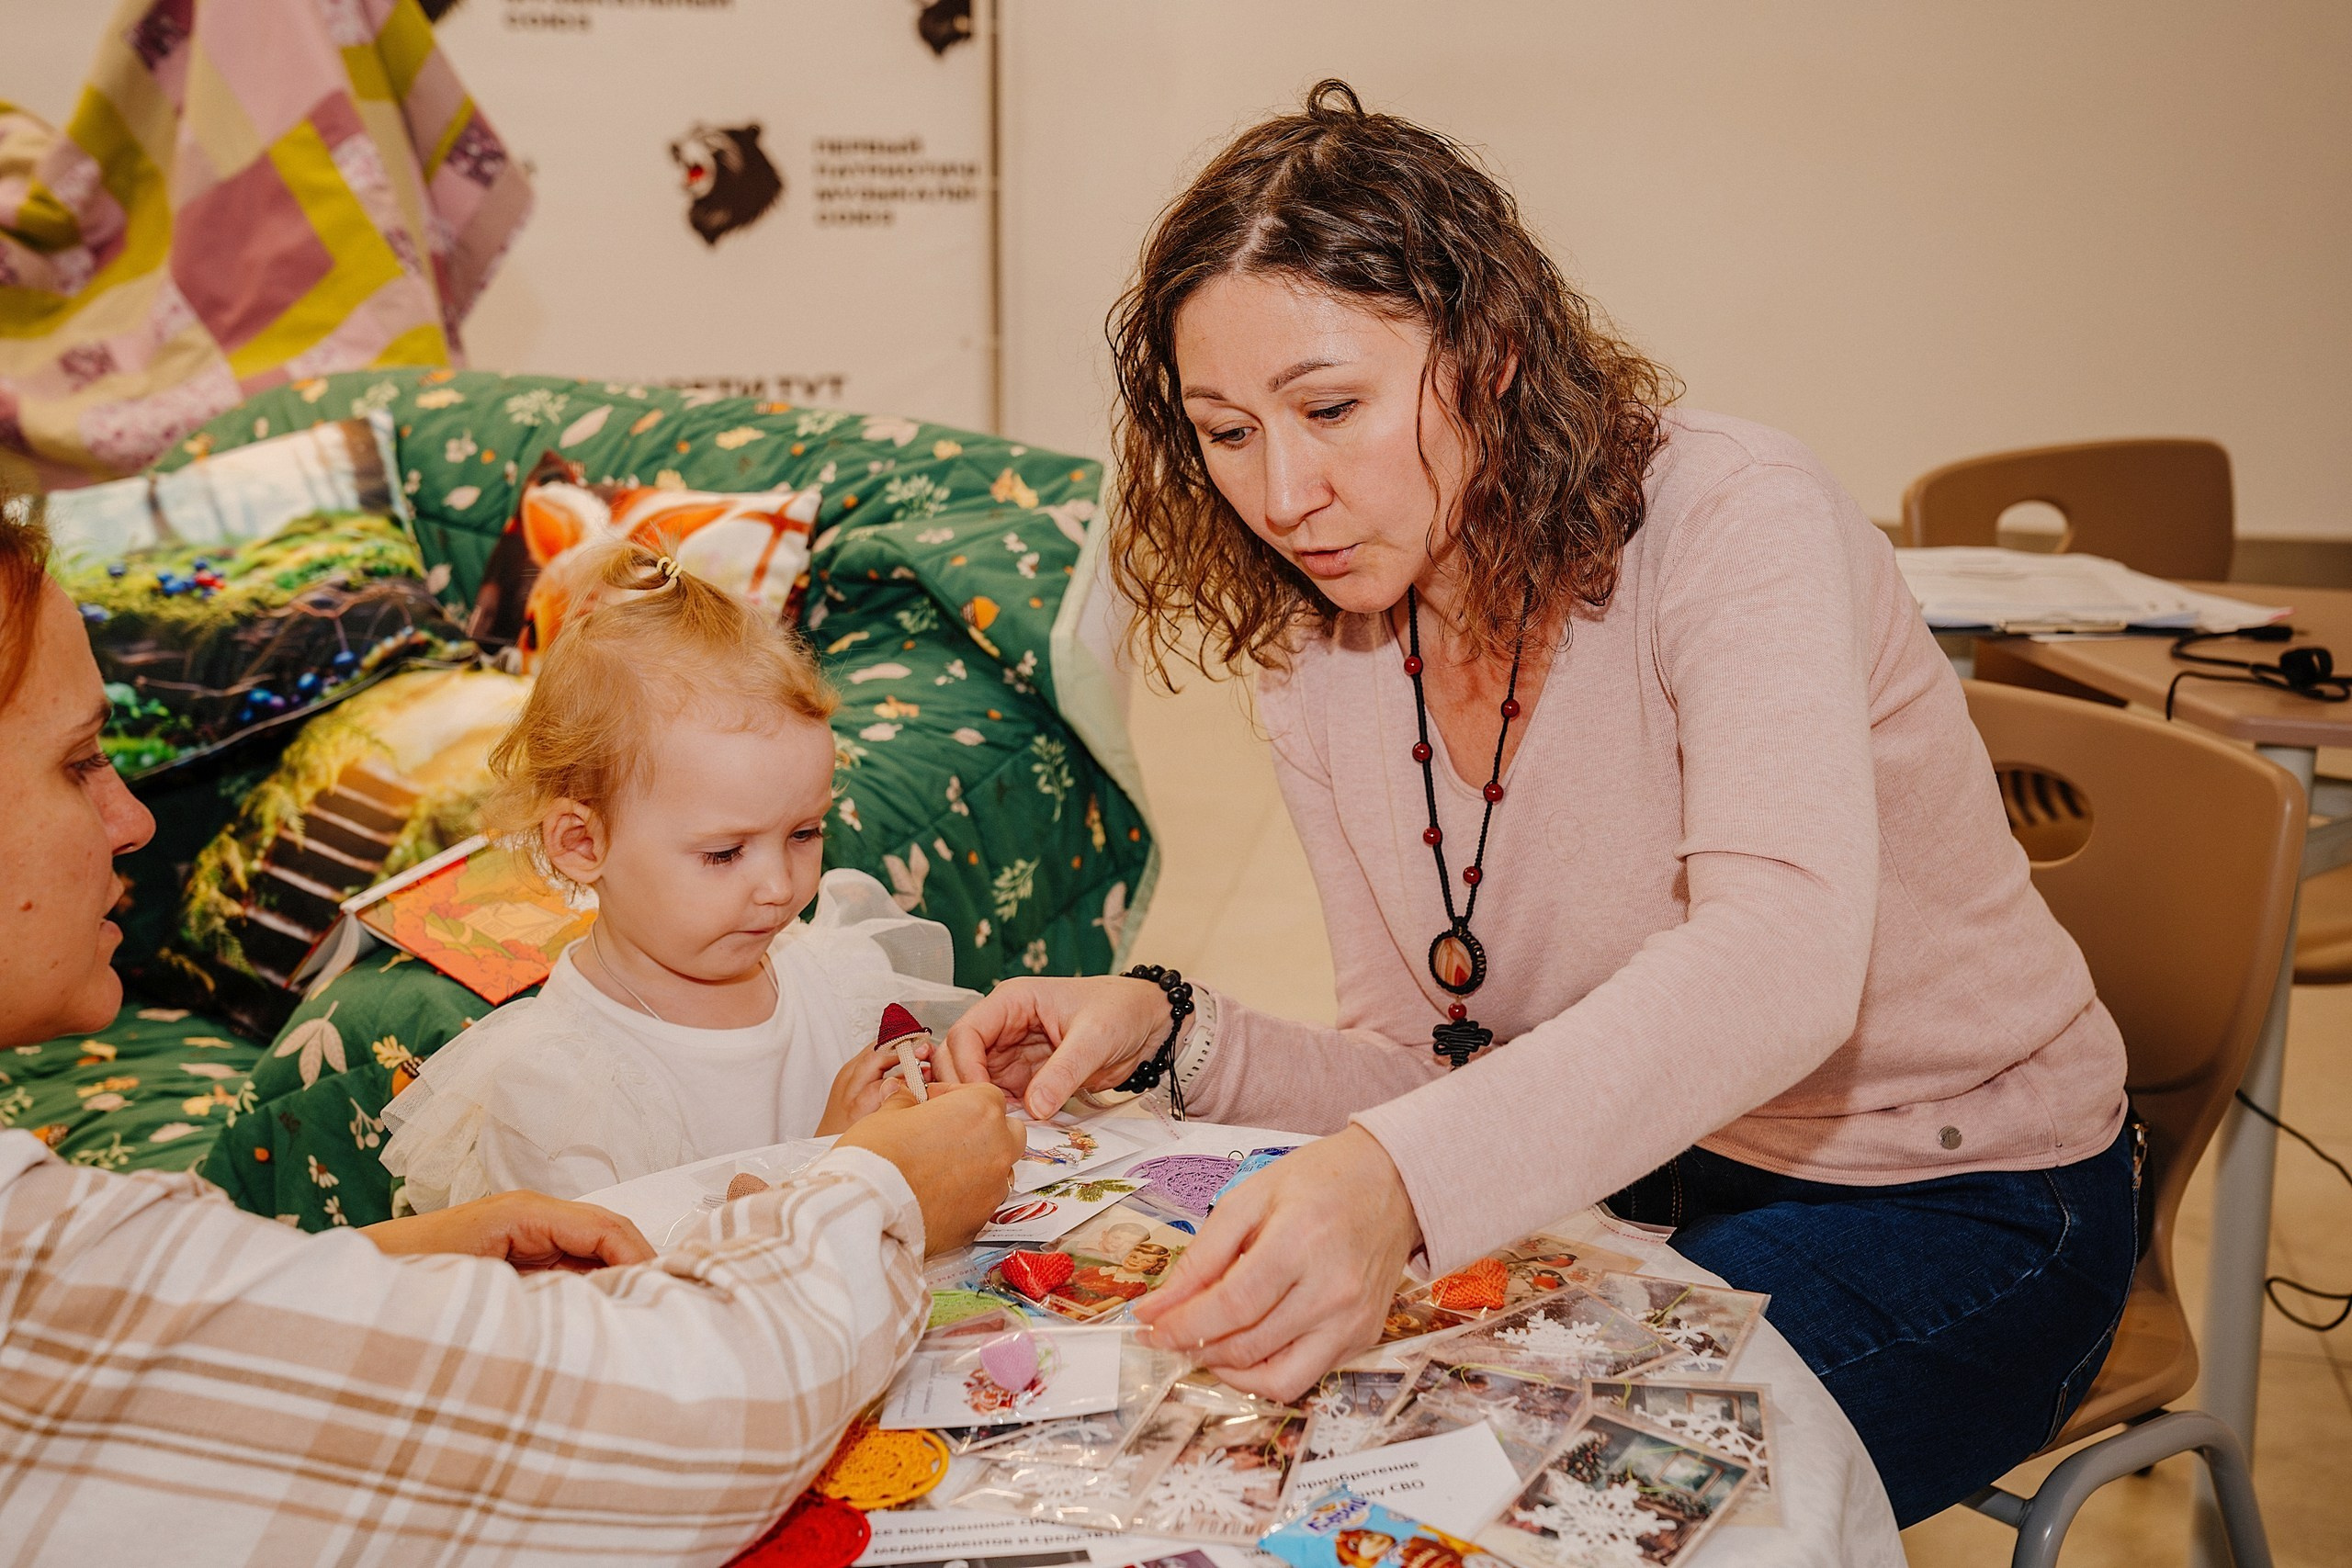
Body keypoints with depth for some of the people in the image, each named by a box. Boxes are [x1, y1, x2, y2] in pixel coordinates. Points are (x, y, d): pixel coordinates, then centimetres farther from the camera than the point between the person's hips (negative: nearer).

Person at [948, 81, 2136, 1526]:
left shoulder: (1733, 517, -23)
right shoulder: (1322, 662, -4)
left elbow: (1777, 962, -40)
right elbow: (1427, 1078, -1)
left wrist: (1400, 1180, -54)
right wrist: (1175, 1035, -19)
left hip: (1956, 1210, -5)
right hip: (1651, 1173, 6)